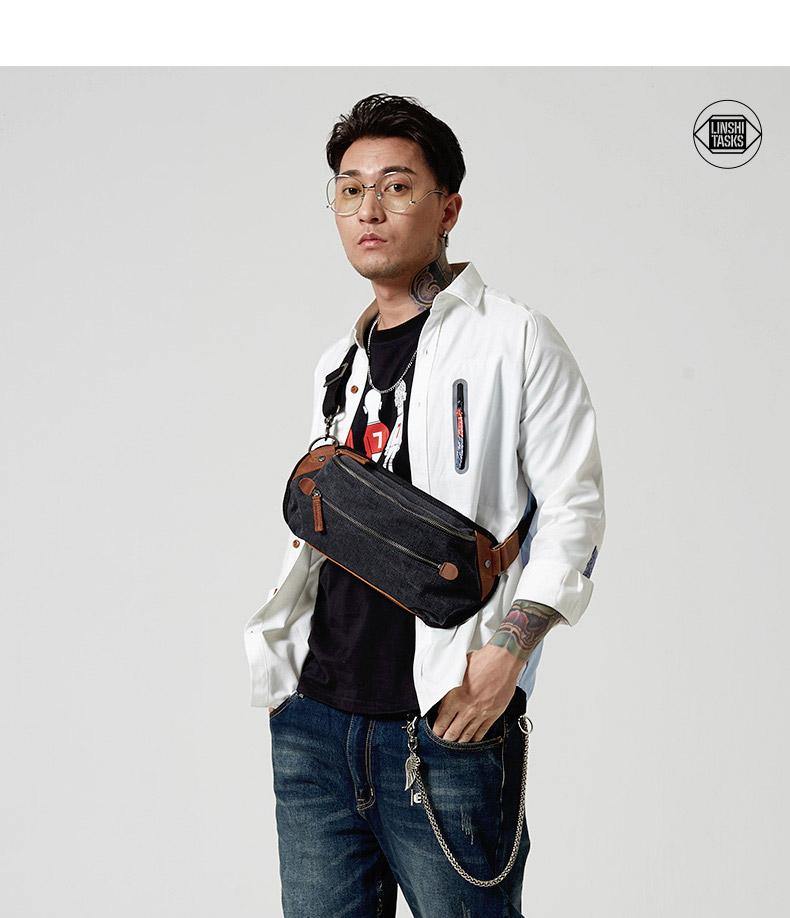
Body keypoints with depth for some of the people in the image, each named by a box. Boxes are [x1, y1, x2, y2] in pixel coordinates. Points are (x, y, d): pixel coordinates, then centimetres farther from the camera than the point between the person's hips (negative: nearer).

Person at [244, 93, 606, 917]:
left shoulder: (513, 339, -3)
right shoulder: (338, 361, 16)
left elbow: (573, 510, -7)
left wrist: (506, 649, -17)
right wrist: (277, 641, 10)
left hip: (449, 730, -6)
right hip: (313, 723, 6)